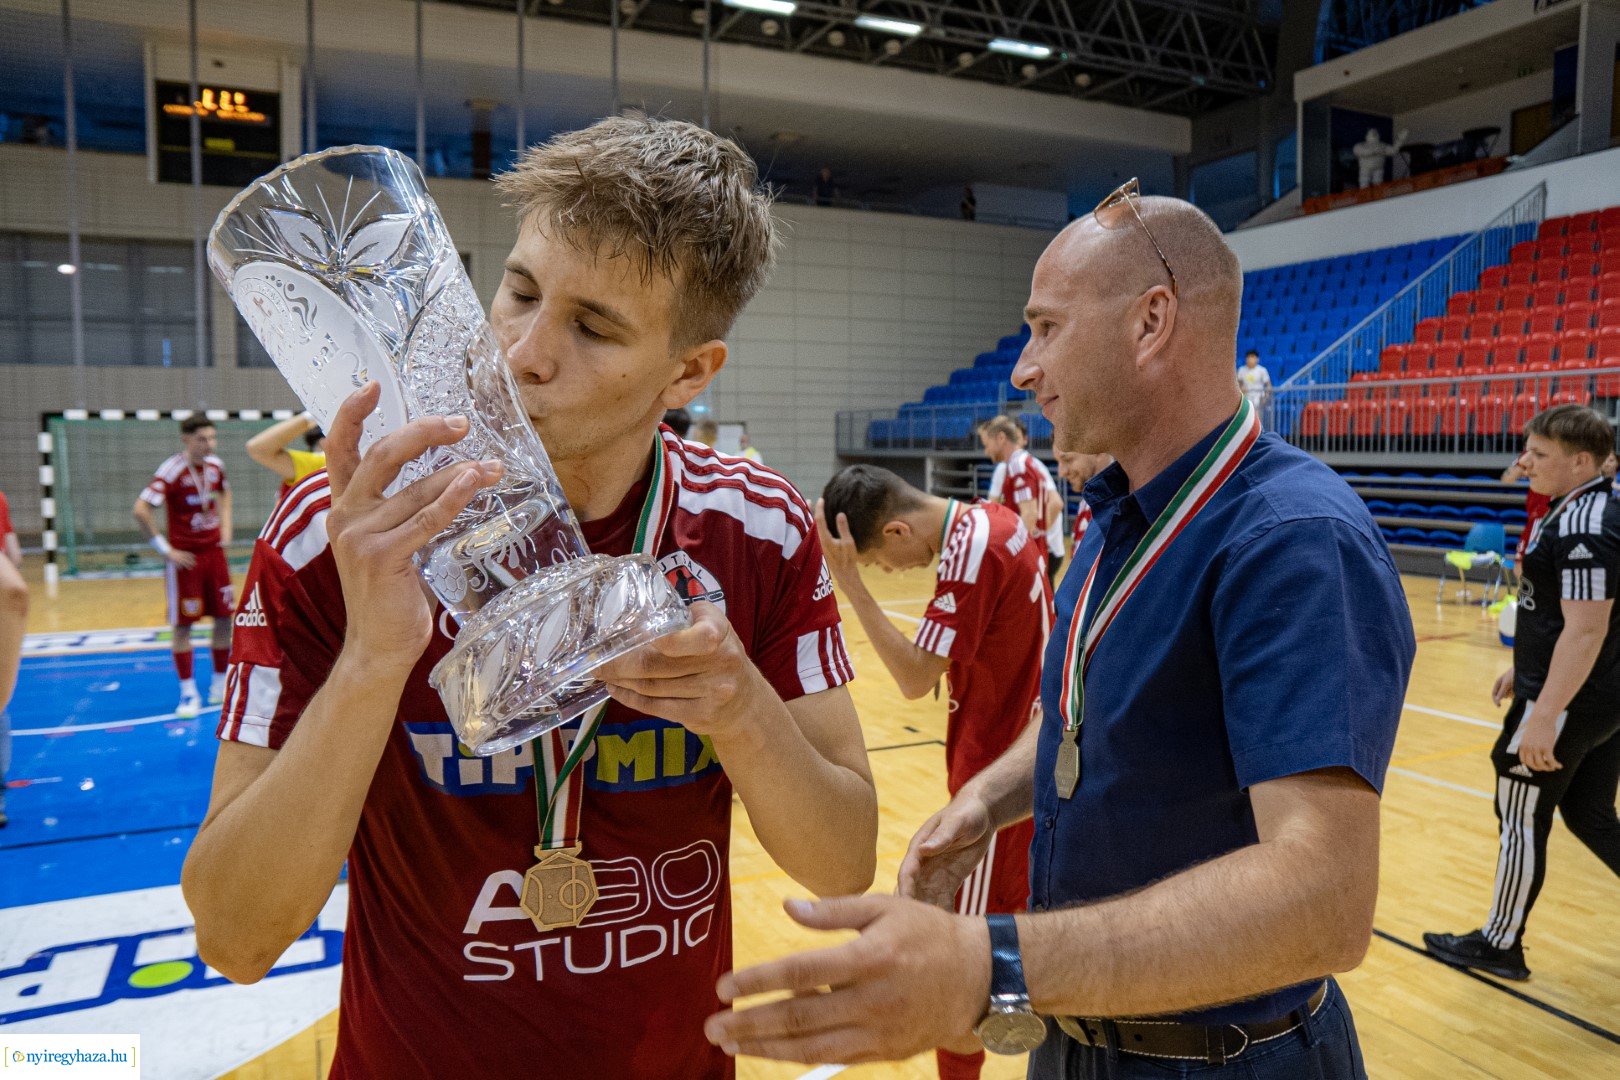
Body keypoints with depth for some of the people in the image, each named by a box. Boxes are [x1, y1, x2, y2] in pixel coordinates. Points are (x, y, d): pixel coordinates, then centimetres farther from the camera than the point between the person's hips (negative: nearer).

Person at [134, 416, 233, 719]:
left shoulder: (216, 466, 4)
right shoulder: (171, 471, -16)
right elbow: (141, 510, -23)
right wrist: (165, 549, -19)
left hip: (214, 552, 6)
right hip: (185, 558, -6)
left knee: (224, 620, 7)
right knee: (183, 626, 1)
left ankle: (220, 685, 21)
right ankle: (188, 693, 10)